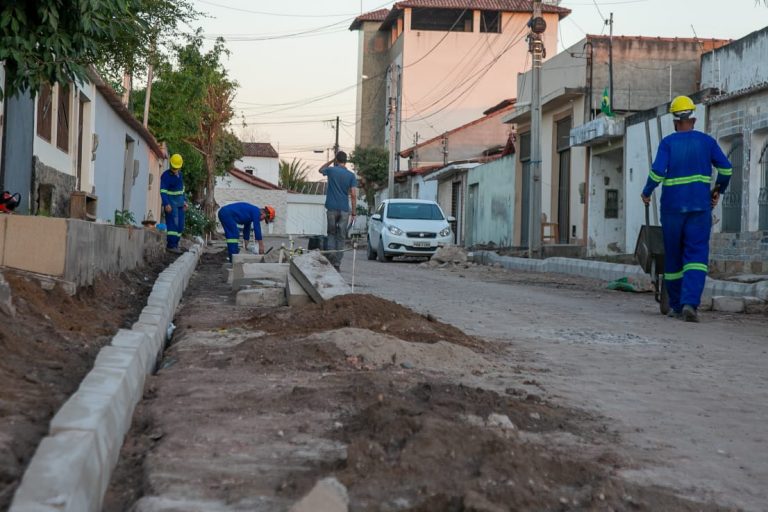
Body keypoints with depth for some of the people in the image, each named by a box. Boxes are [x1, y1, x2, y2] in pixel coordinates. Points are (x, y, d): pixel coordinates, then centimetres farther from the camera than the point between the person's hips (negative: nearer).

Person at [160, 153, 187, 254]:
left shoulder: (179, 174, 13)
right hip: (170, 203, -7)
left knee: (180, 225, 4)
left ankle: (175, 244, 10)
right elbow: (163, 191, -17)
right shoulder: (166, 175, -10)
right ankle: (171, 245, -12)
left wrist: (184, 201, 17)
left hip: (179, 203, 8)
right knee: (173, 224, -12)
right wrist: (166, 204, -27)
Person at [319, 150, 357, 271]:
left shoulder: (331, 170, 1)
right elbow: (353, 195, -5)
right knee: (341, 237, 6)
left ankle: (331, 253, -9)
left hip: (332, 208, 0)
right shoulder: (351, 175, 1)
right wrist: (353, 212, -1)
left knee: (331, 233, 14)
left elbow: (321, 170, 25)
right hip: (344, 210, 0)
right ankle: (337, 264, 4)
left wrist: (332, 162, 31)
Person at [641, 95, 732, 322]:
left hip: (672, 207, 0)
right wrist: (718, 190, 17)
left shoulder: (668, 142, 0)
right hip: (700, 206, 0)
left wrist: (646, 192, 2)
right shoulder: (706, 141, 5)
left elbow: (658, 170, -13)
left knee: (673, 256, 11)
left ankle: (676, 305, 20)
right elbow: (725, 168, 1)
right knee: (696, 256, -5)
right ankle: (690, 303, -24)